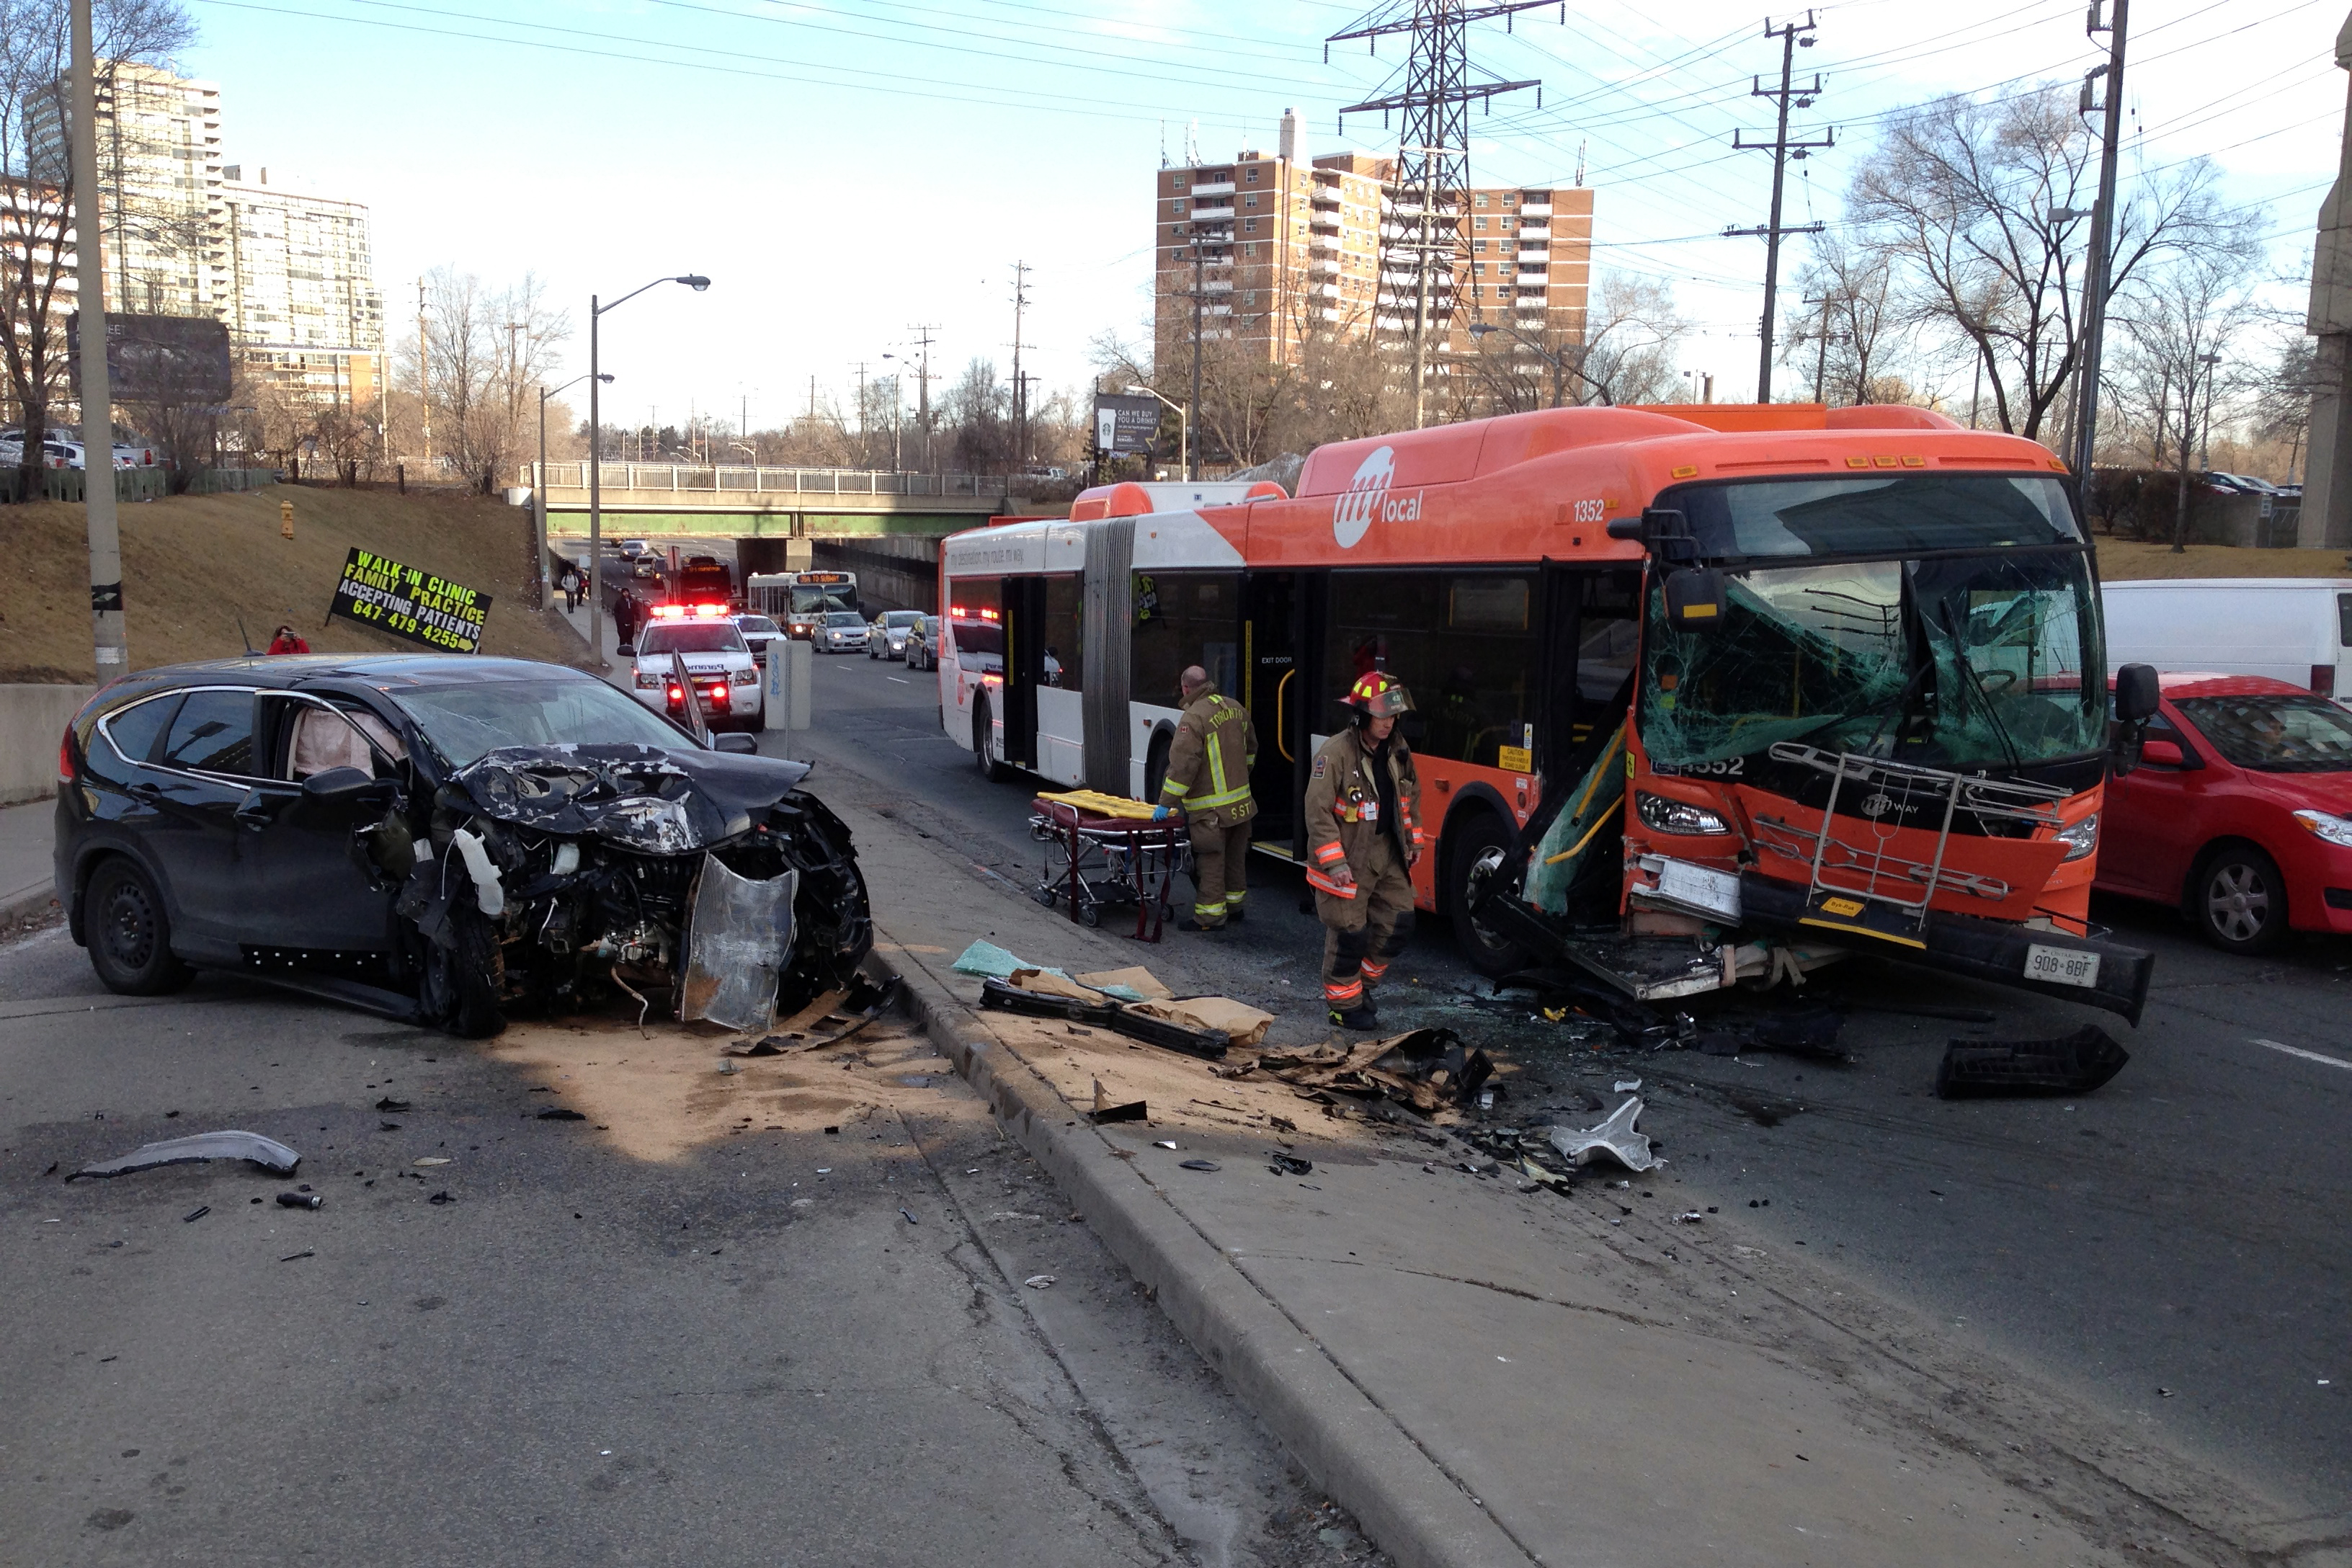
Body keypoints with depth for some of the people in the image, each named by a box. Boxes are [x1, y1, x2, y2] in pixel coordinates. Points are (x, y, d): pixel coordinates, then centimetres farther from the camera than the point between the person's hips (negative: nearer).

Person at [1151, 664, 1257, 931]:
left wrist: (1166, 804, -17)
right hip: (1241, 802, 8)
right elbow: (1250, 748, 19)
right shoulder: (1235, 708, 6)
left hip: (1211, 809, -8)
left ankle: (1210, 916, 5)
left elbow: (1183, 764, -23)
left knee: (1211, 862, 0)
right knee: (1235, 858, 19)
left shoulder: (1193, 718, -19)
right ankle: (1233, 906, 31)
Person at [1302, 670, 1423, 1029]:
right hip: (1349, 857, -7)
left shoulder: (1397, 748, 5)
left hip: (1387, 852, 7)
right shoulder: (1335, 753, -18)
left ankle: (1362, 984, 30)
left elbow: (1411, 795, 20)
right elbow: (1318, 811, -19)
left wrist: (1414, 840, 17)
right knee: (1349, 932, -1)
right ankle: (1344, 1003, 16)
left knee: (1397, 921, 10)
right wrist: (1334, 863, -21)